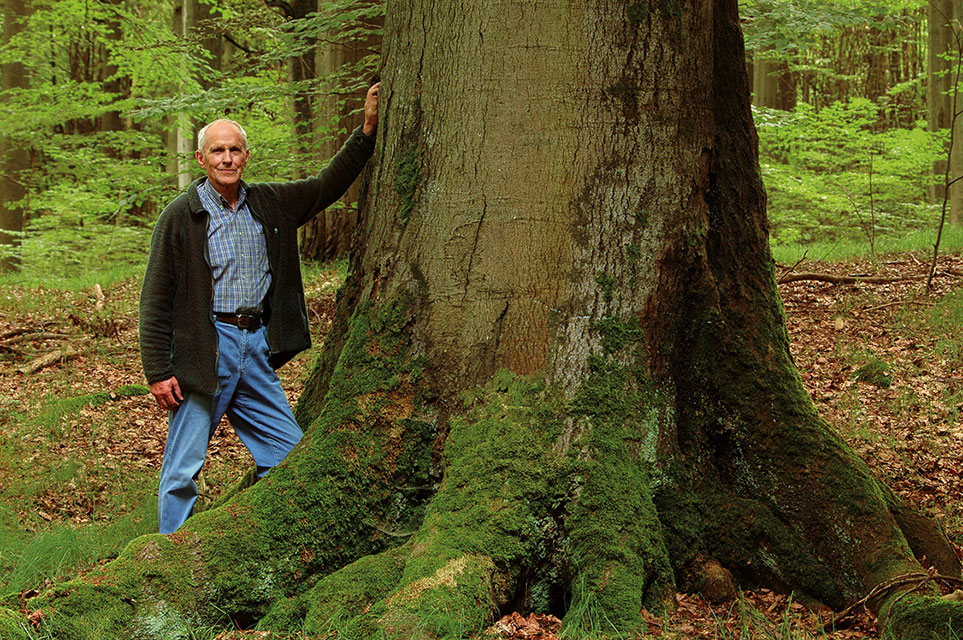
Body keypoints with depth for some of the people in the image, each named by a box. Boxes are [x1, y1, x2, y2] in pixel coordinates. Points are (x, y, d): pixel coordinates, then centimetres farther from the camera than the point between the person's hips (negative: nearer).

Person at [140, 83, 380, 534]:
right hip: (205, 349, -5)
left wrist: (367, 130, 10)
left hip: (257, 345, 6)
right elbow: (156, 301, -5)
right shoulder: (180, 216, -4)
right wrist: (158, 371, -10)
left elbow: (327, 186, 19)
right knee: (182, 470, -2)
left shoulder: (270, 205, 10)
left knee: (290, 455, 8)